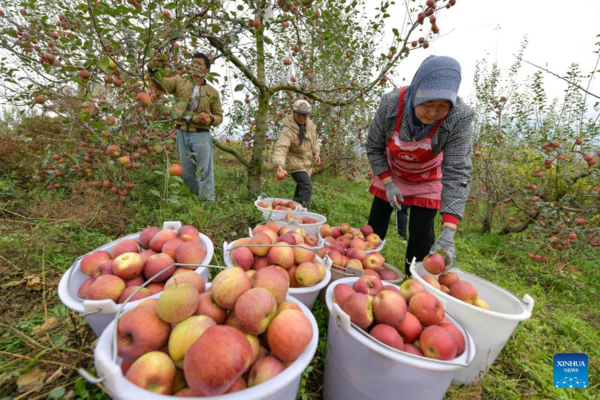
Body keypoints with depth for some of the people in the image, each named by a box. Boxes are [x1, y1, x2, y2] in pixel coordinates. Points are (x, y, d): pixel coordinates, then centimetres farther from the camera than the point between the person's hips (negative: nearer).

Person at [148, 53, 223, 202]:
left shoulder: (212, 92, 4)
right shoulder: (179, 82, 7)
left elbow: (219, 116, 7)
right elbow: (160, 83, -9)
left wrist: (210, 119, -14)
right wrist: (153, 70, -28)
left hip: (201, 135, -2)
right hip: (182, 134, 3)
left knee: (205, 172, -1)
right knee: (187, 173, 11)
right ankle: (200, 196, 31)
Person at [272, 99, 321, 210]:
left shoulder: (310, 125, -5)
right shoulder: (288, 130, -28)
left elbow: (314, 139, 13)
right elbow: (281, 148, -40)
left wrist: (316, 152, 2)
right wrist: (279, 164, -55)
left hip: (307, 163, 8)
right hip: (295, 163, -8)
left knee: (301, 186, 23)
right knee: (307, 187, -22)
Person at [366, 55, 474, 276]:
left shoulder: (460, 117, -32)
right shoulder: (391, 103, -29)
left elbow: (457, 173, -33)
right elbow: (373, 148, -14)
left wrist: (448, 232, -41)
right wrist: (388, 183, -23)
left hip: (427, 180, -1)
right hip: (390, 173, 1)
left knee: (421, 233, -4)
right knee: (375, 225, 8)